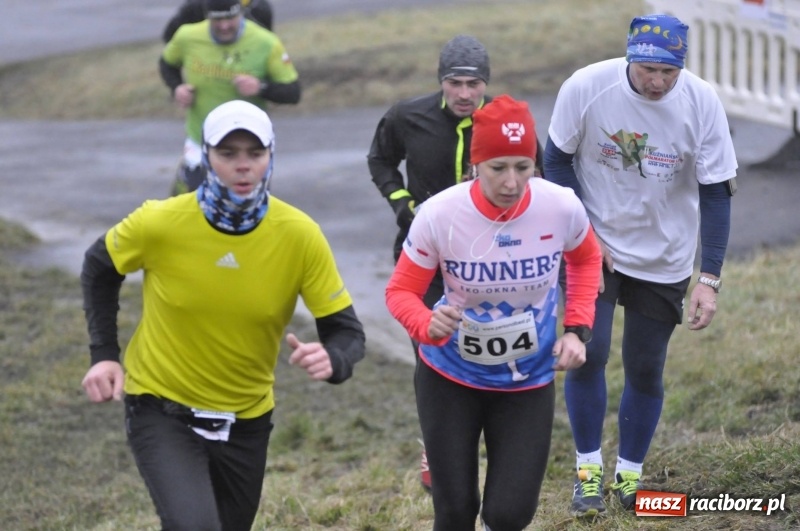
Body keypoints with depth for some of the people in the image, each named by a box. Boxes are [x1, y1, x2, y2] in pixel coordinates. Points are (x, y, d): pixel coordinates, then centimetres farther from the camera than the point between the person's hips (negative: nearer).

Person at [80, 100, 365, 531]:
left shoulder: (300, 236, -16)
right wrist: (103, 355, -6)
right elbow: (100, 268, 2)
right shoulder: (160, 222, -19)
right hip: (161, 410, -3)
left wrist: (331, 360, -34)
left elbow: (347, 331, -11)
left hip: (246, 420, 3)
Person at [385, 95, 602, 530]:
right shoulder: (439, 215, -24)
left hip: (528, 383, 1)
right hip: (449, 378, -1)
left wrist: (576, 328, -5)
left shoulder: (561, 207, -18)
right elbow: (401, 291, -12)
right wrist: (428, 325, -34)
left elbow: (586, 259, 6)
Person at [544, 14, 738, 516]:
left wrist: (709, 278, -17)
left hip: (664, 262, 1)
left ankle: (629, 475, 24)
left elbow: (716, 192, -12)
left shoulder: (702, 102, -18)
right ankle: (588, 470, 8)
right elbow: (557, 159, -3)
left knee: (646, 370, 5)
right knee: (587, 352, -12)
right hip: (593, 248, -1)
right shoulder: (586, 87, -19)